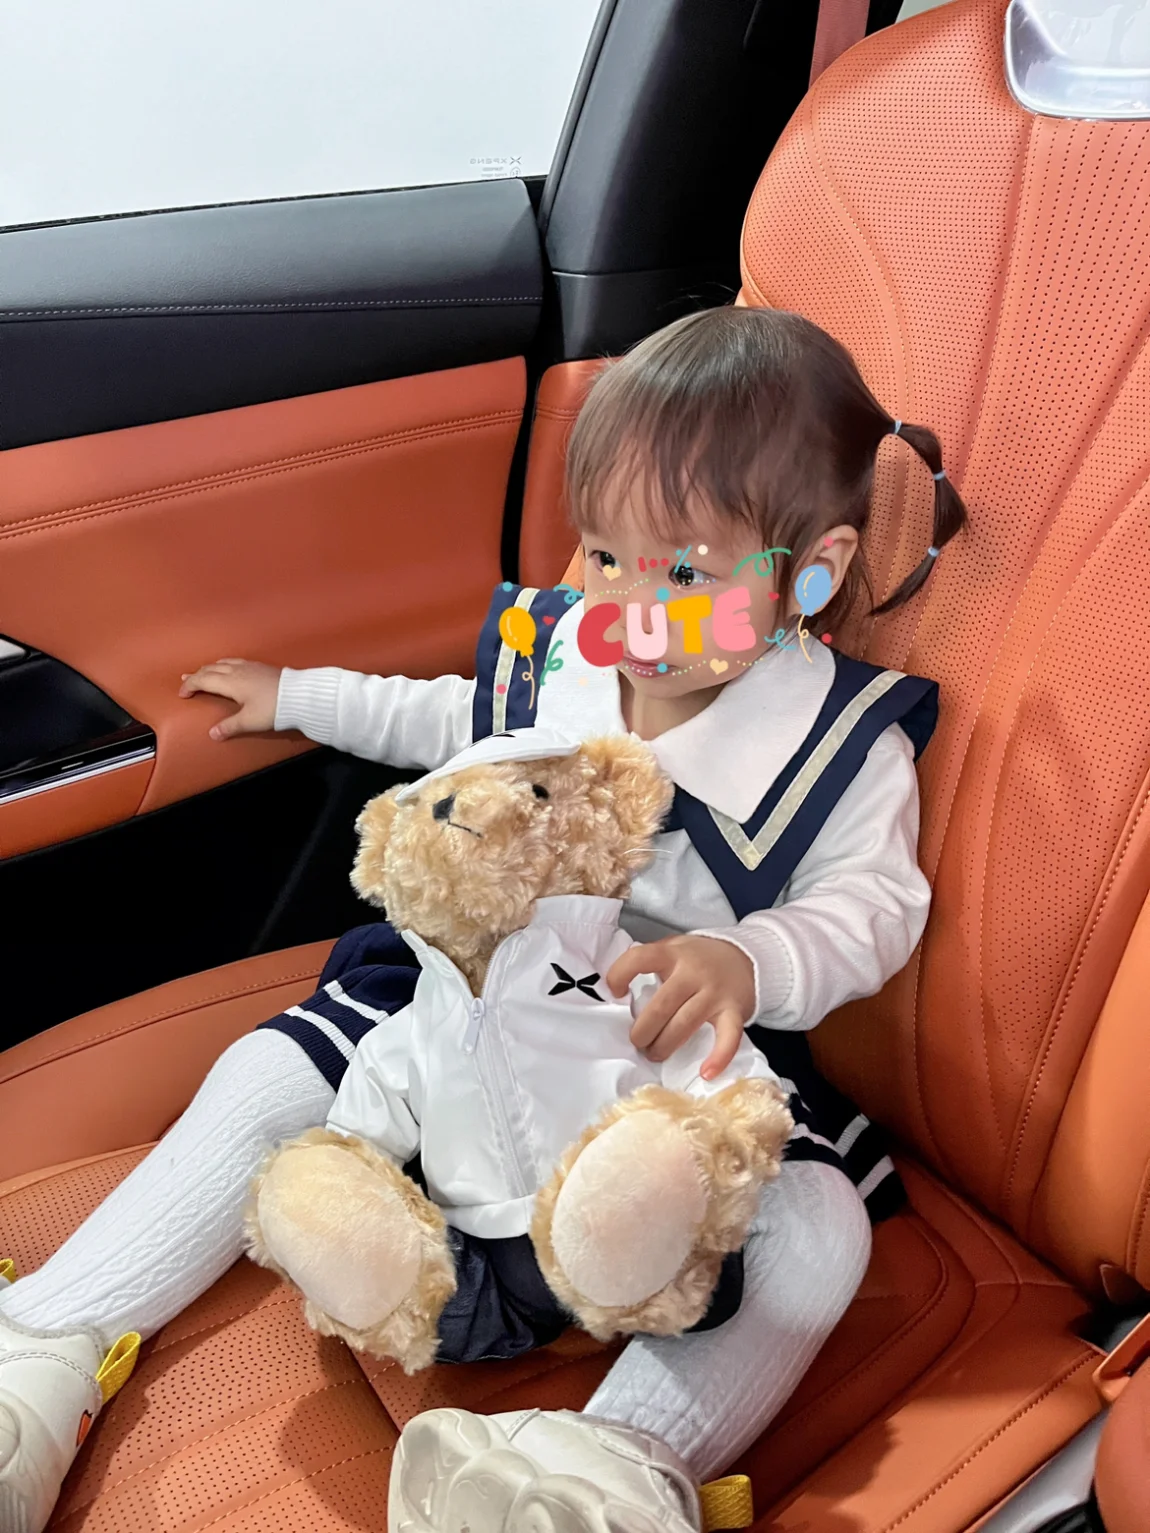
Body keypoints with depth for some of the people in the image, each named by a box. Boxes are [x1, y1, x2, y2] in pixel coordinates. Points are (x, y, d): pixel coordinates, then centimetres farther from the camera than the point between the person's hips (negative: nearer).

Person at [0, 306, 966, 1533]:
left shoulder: (845, 743, -11)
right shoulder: (552, 649, 0)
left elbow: (875, 905, -14)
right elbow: (463, 722, 21)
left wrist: (746, 960, -37)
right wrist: (305, 696, 31)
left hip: (687, 1059, -2)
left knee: (817, 1229, -30)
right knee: (262, 1078, -11)